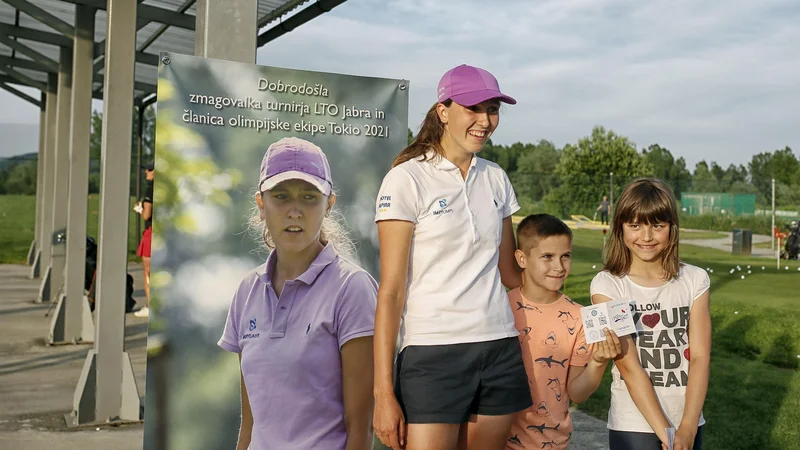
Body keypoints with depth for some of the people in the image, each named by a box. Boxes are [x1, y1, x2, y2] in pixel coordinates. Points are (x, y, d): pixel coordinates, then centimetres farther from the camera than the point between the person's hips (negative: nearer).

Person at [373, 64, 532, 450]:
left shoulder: (495, 178, 10)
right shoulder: (407, 179, -6)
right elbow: (390, 290, -10)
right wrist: (383, 393, -13)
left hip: (500, 349, 5)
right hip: (433, 352, -5)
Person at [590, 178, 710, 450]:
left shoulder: (695, 280, -1)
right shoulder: (607, 286, -10)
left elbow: (700, 357, -7)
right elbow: (629, 367, -14)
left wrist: (687, 428, -17)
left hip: (688, 422, 3)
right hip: (633, 426, -2)